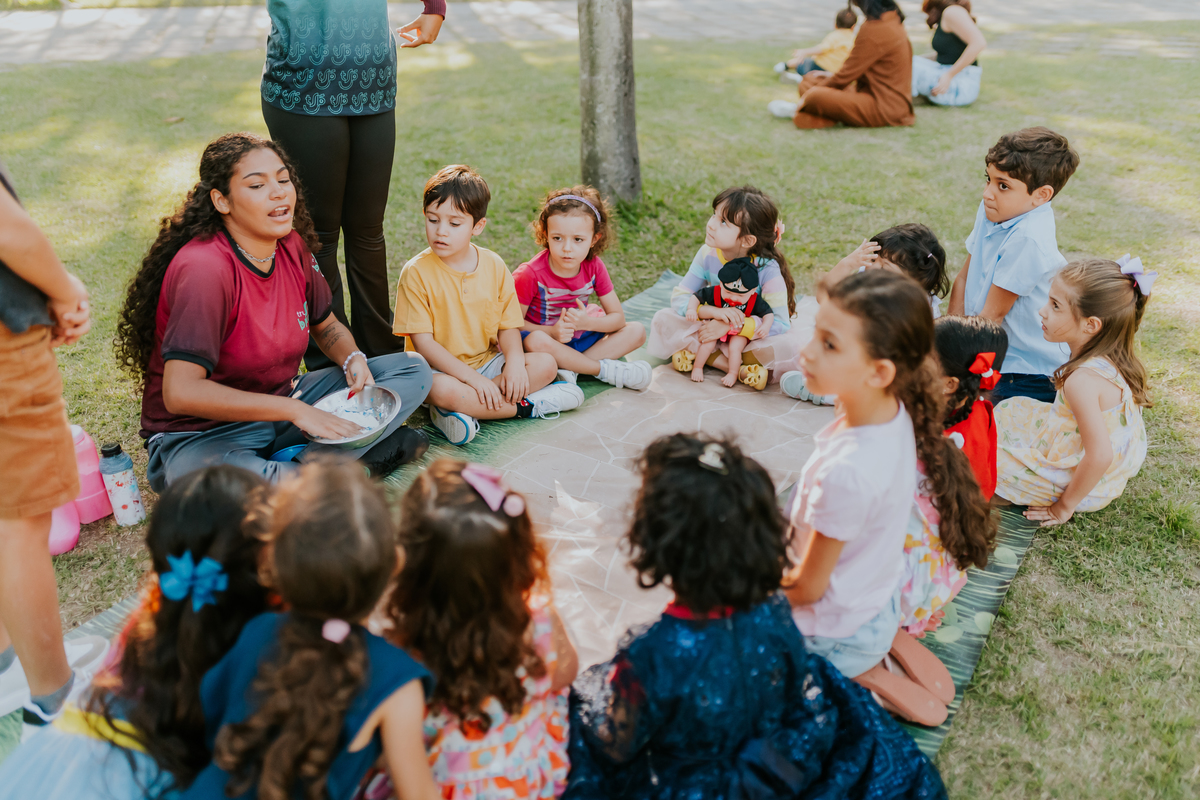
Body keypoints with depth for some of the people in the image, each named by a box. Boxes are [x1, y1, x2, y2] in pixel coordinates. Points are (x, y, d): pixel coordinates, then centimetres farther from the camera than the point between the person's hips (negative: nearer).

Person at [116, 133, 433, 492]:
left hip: (280, 400, 8)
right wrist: (296, 411, -30)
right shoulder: (205, 269, -25)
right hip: (202, 434, -7)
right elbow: (181, 392, -33)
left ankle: (309, 464, -18)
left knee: (413, 369, -2)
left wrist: (353, 359, -9)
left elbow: (326, 326, 16)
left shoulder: (291, 246, -2)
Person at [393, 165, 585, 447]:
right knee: (442, 390, -38)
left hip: (487, 362, 5)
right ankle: (526, 406, -19)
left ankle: (465, 409, -23)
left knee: (546, 364, -14)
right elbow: (423, 342, -15)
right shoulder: (416, 272, -12)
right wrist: (472, 378, -23)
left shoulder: (494, 266, 1)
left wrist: (515, 362, -19)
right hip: (440, 369, -5)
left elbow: (508, 326, 3)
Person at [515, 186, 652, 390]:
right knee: (535, 341, -40)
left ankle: (570, 368, -25)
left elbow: (618, 318, -4)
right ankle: (607, 369, -24)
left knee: (636, 331, -9)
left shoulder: (594, 267, -8)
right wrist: (552, 332, -30)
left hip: (578, 338, 5)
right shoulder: (530, 274, -20)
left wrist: (588, 322, -25)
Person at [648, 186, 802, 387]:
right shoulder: (708, 254, -14)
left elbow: (780, 323, -24)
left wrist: (730, 325, -31)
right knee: (663, 320, -19)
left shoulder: (767, 269, -23)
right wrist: (714, 311, -31)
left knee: (789, 345, -34)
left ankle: (703, 356, -21)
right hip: (716, 331, 3)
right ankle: (738, 368, -21)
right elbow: (679, 298, -12)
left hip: (752, 336, -3)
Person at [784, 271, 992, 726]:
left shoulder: (848, 471, -39)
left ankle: (863, 676, 4)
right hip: (881, 599, 8)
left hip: (835, 634, -7)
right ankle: (888, 639, 15)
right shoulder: (894, 412, -14)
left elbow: (808, 588, -23)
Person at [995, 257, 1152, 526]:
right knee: (1012, 409, 19)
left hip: (1085, 484, -9)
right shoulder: (1115, 360, -6)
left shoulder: (1082, 380, -34)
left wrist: (1064, 506, -21)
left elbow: (1100, 456, -35)